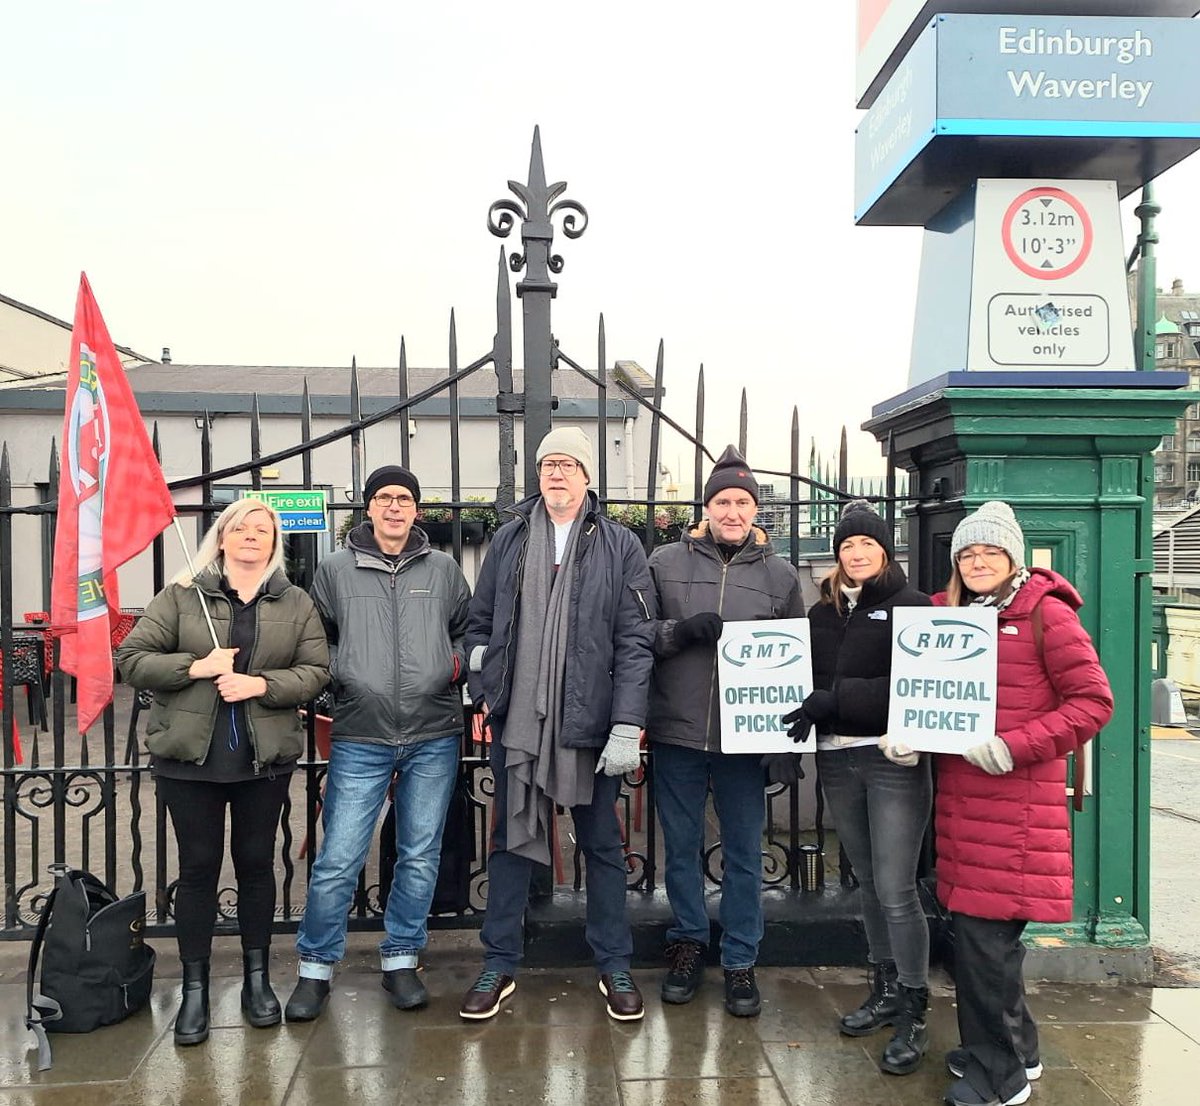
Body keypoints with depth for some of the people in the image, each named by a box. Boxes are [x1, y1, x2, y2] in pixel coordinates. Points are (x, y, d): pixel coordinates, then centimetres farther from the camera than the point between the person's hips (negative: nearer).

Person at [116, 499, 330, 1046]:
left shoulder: (297, 603, 5)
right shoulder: (180, 596, 1)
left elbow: (316, 671, -1)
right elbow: (131, 659, -2)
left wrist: (262, 684, -16)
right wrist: (196, 667, -16)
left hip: (265, 757, 1)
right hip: (189, 756, -1)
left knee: (256, 863, 12)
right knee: (198, 867, 6)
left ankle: (256, 976, 28)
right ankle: (194, 988, 20)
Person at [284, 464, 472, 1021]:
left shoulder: (443, 570, 8)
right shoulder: (335, 570, 6)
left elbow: (469, 630, 17)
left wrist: (458, 662, -1)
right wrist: (340, 673, -3)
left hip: (433, 737, 2)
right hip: (360, 739, -1)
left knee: (420, 856, 10)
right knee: (337, 860, -1)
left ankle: (400, 960, 27)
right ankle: (315, 968, 19)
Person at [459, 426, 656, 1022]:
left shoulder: (620, 547, -1)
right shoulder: (509, 539, 7)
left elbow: (635, 642, -6)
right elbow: (480, 624, 12)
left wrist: (627, 726, -13)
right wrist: (483, 696, 3)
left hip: (590, 723, -2)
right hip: (516, 722, 2)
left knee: (602, 845, 11)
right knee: (511, 842, 12)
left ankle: (614, 965, 27)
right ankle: (500, 964, 26)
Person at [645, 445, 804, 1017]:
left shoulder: (780, 574, 6)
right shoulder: (666, 562, 2)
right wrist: (683, 630, -18)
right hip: (677, 733, 0)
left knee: (744, 855, 10)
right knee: (681, 847, 13)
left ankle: (740, 962, 26)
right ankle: (689, 943, 34)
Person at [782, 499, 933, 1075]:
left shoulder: (911, 606, -3)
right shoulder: (823, 611, 13)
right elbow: (812, 677, 14)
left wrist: (834, 700, -17)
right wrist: (808, 710, -7)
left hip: (893, 760, -5)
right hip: (837, 761, 5)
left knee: (896, 890, -4)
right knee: (869, 883, 15)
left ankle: (913, 1016, 10)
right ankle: (885, 991, 30)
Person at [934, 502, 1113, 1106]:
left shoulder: (1046, 615, -6)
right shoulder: (947, 614, 11)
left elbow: (1094, 701, -10)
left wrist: (1013, 748, -18)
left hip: (1018, 801, -6)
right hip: (960, 796, 6)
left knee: (986, 933, -3)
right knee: (972, 926, 13)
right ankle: (1014, 1049, 34)